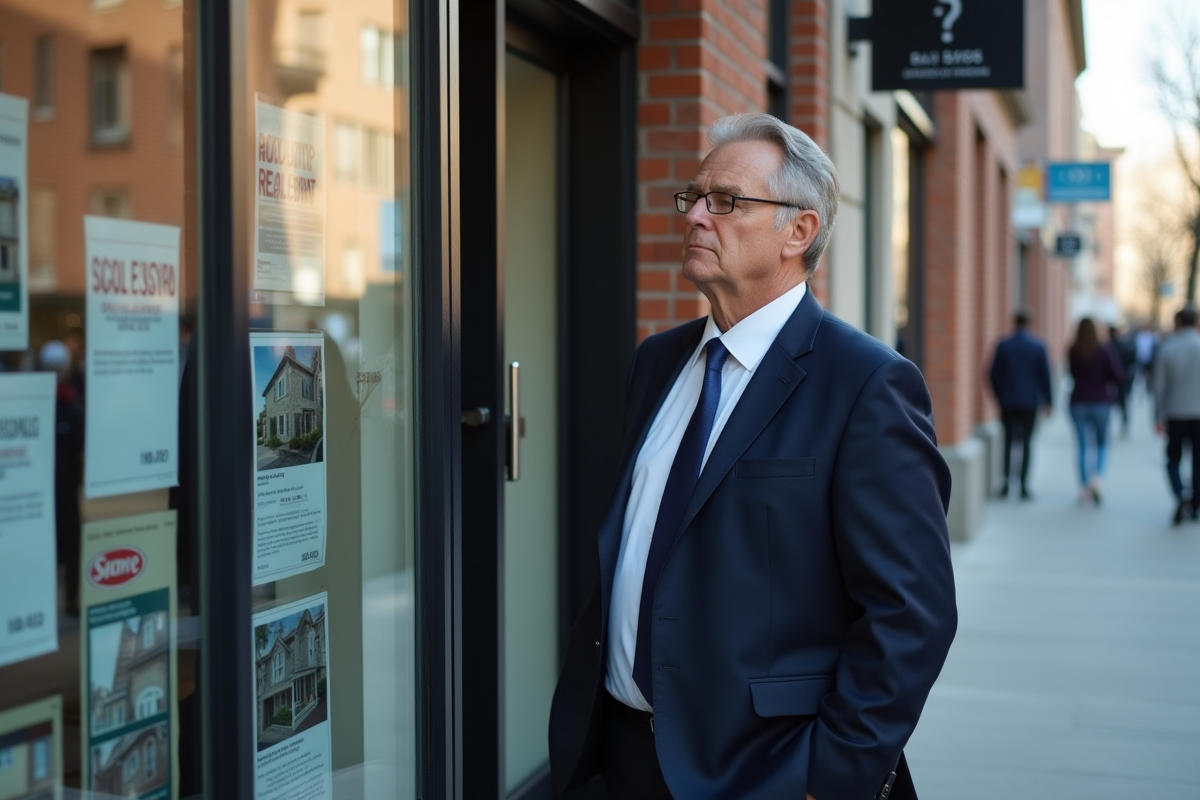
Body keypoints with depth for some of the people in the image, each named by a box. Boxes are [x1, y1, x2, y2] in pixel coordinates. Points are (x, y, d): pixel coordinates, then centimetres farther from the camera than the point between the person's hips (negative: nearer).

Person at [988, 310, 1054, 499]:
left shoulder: (1003, 345, -3)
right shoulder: (1038, 346, -4)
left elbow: (993, 374, 0)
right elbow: (1045, 375, -2)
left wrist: (999, 396, 14)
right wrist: (1048, 400, 7)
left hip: (1008, 401, 1)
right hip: (1030, 401, 0)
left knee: (1008, 440, 10)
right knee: (1027, 442, 4)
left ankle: (1006, 481, 2)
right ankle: (1024, 485, 0)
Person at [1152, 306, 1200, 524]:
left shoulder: (1166, 348, -4)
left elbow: (1160, 386, -4)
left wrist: (1159, 417, 3)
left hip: (1176, 415, 0)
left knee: (1173, 459, 12)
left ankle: (1180, 495, -12)